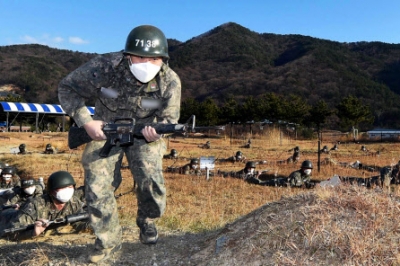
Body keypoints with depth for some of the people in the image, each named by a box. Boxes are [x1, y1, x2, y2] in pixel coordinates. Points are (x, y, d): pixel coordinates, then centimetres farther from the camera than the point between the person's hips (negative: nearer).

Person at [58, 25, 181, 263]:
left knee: (151, 177, -20)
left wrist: (156, 132, -34)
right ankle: (108, 240, 13)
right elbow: (68, 89, -13)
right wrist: (86, 122, -24)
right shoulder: (105, 67, -26)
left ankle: (147, 221, 13)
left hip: (144, 132, 0)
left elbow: (169, 119, -10)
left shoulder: (170, 81, -22)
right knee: (97, 183, -9)